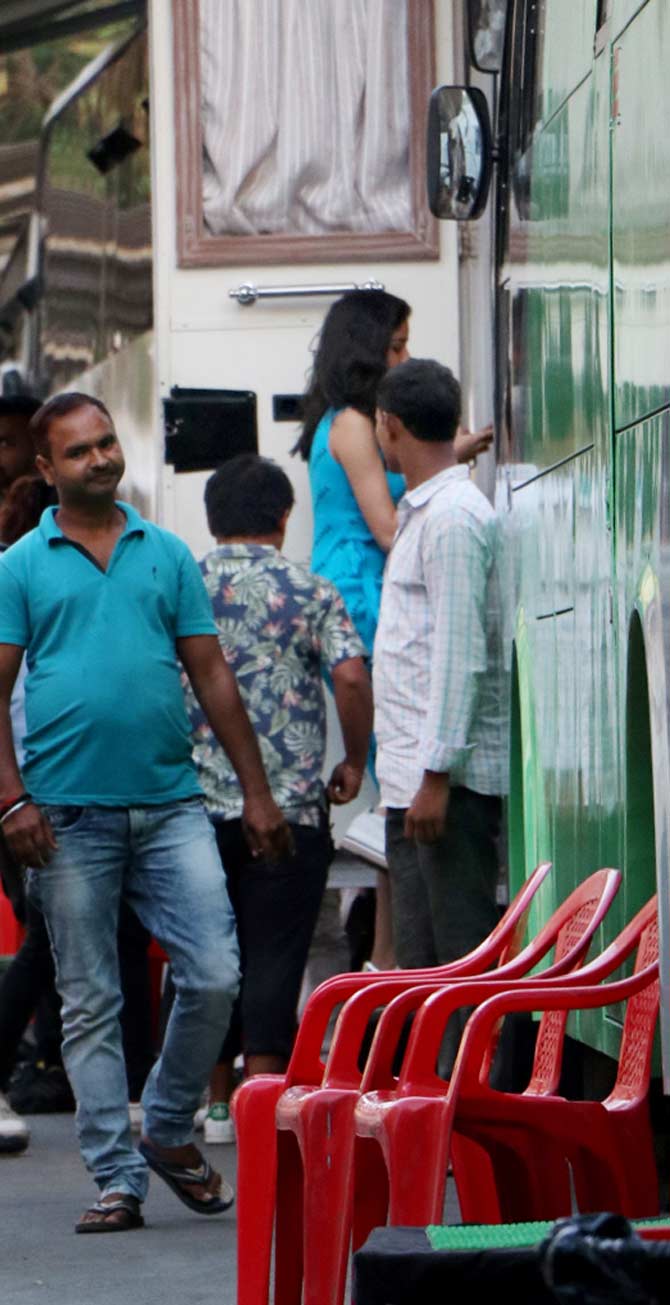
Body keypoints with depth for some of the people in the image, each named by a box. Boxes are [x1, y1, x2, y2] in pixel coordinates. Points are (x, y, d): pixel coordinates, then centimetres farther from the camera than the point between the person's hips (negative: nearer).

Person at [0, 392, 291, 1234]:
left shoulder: (167, 555, 12)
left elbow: (211, 674, 13)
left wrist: (256, 791, 9)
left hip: (171, 805, 2)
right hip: (70, 814, -2)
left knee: (214, 976, -7)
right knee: (89, 1005, 1)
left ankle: (168, 1130, 15)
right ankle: (116, 1178, 7)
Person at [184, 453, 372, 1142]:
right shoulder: (308, 591, -2)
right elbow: (351, 676, -13)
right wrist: (354, 760, 1)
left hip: (199, 800, 3)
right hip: (289, 804, -3)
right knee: (274, 954, 0)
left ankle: (218, 1103, 16)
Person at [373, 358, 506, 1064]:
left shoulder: (452, 515, -12)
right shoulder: (422, 511, 19)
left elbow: (462, 655, -19)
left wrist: (436, 773, -22)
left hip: (449, 777, -10)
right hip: (415, 774, 10)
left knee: (461, 952, -9)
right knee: (423, 959, 11)